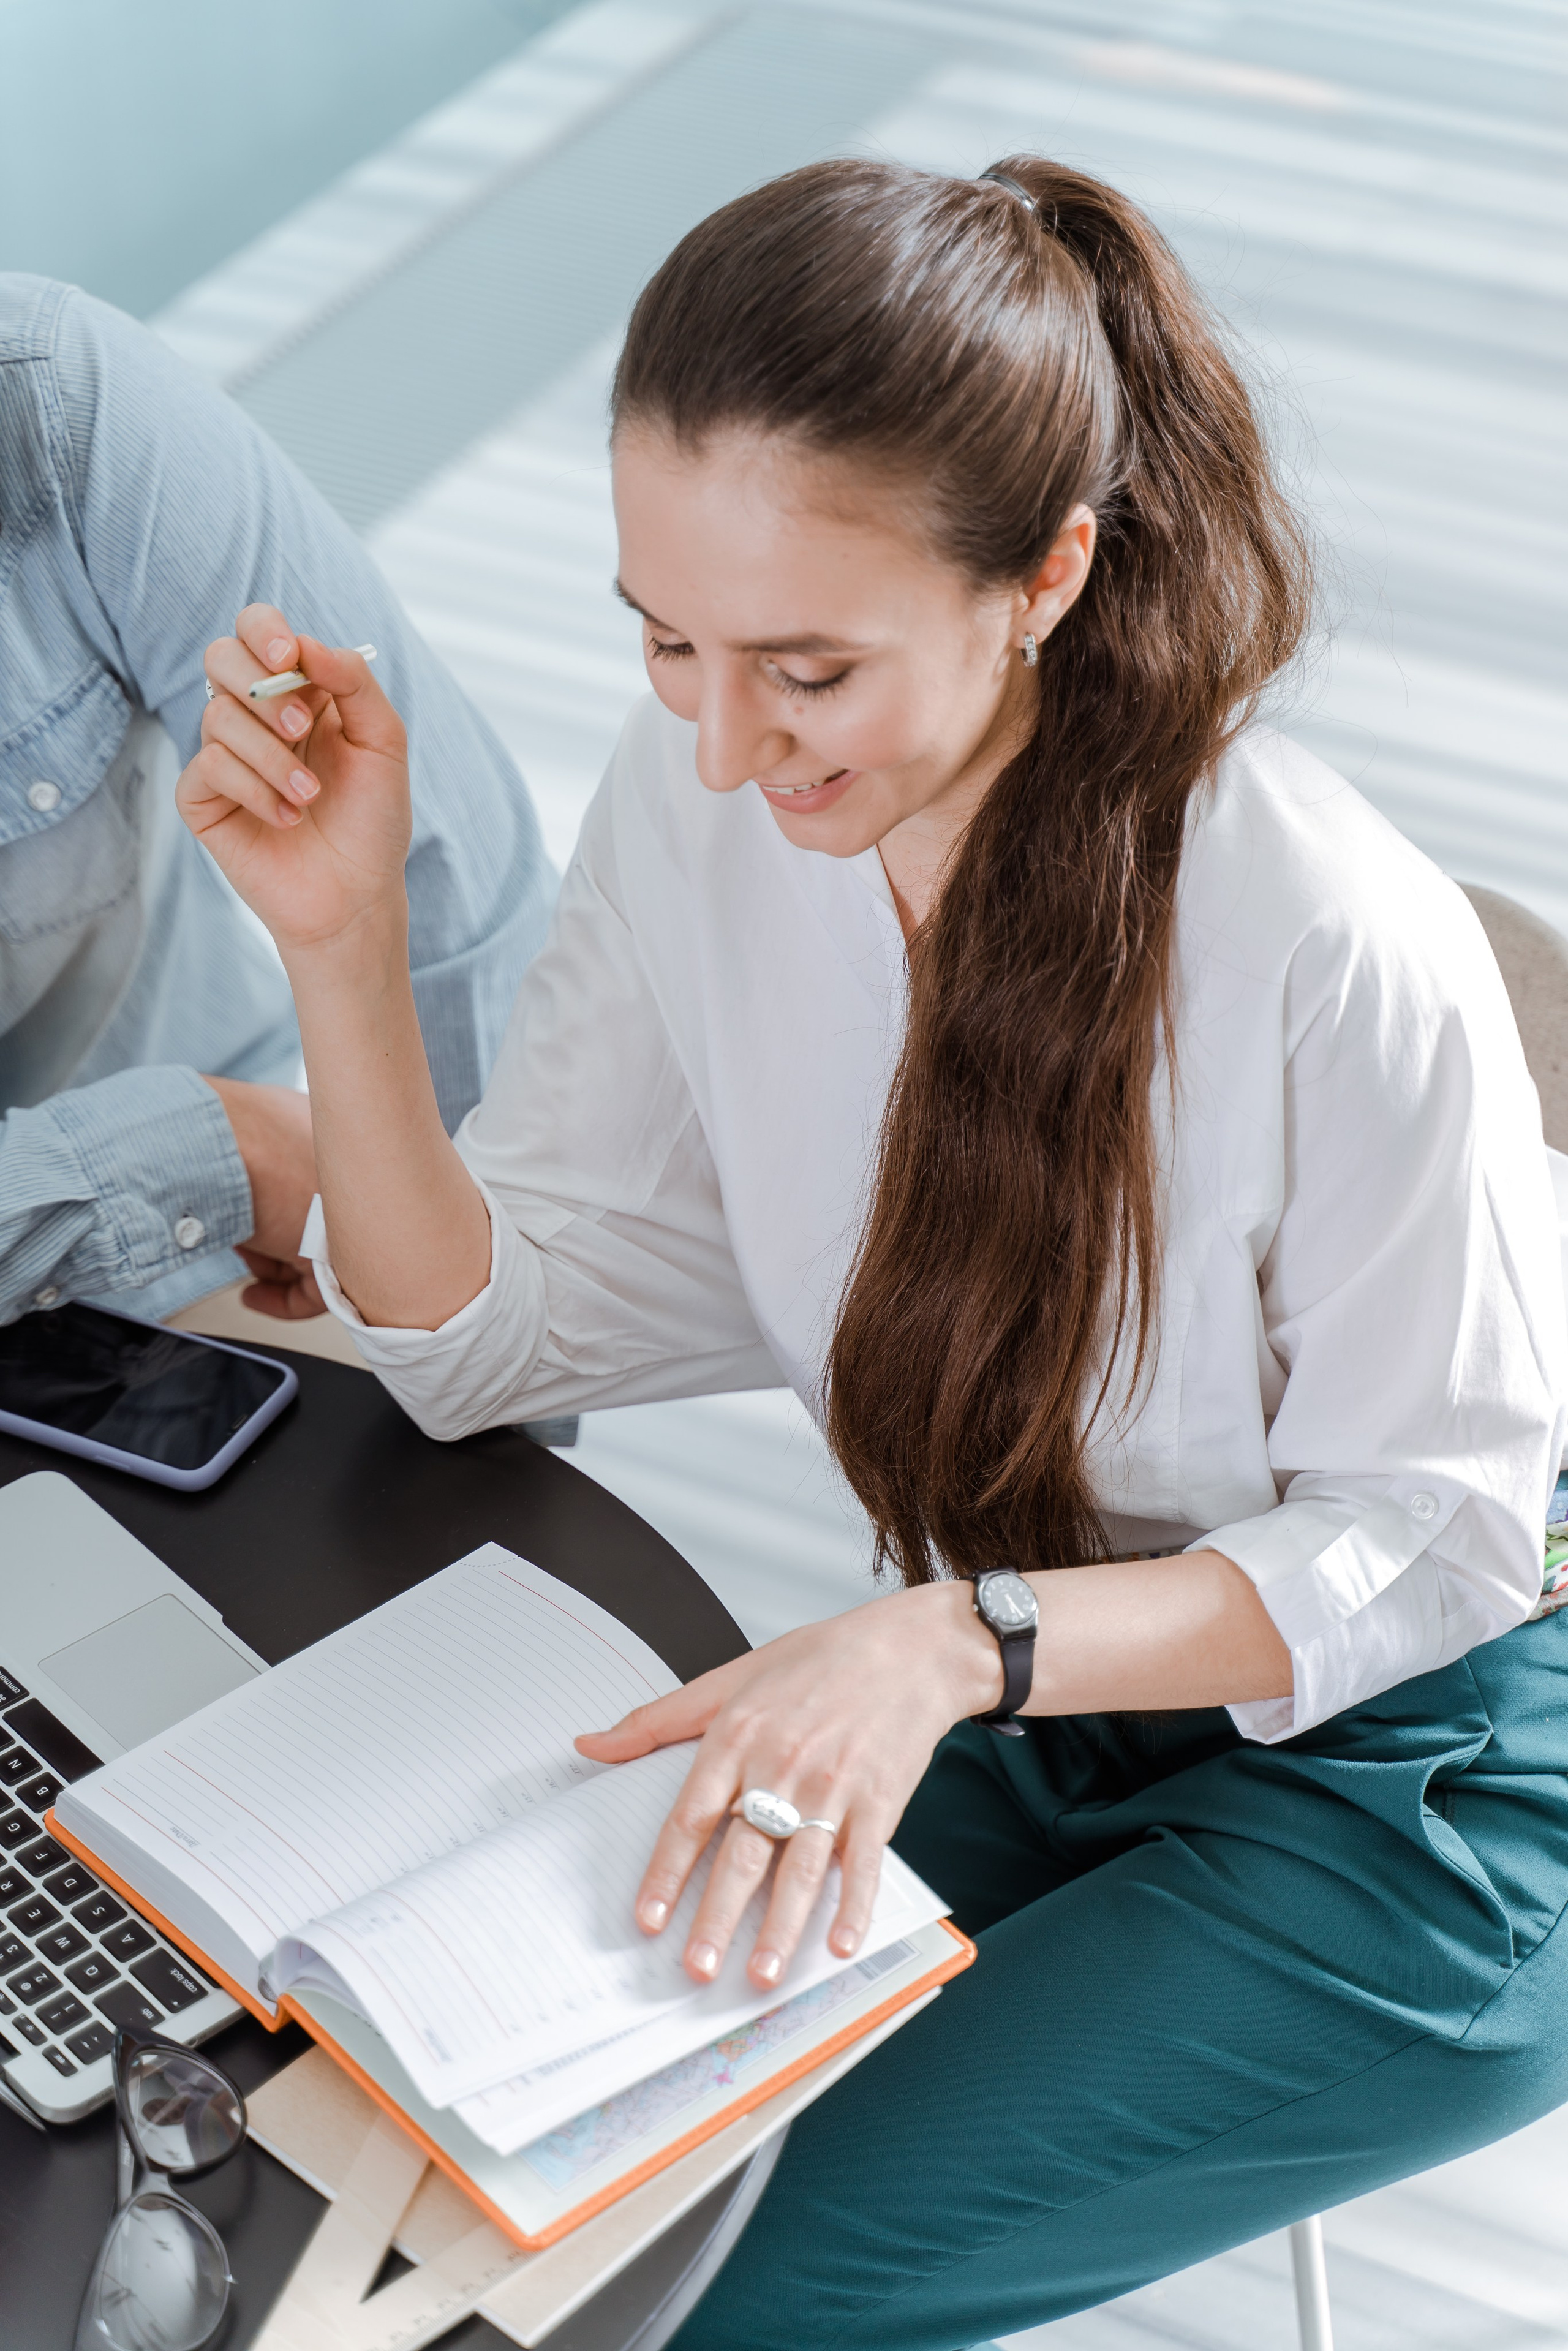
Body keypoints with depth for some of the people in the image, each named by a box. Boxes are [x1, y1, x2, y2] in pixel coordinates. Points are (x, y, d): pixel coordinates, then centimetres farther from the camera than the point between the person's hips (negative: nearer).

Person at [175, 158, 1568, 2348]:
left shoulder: (1338, 953, -29)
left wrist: (961, 1641, -32)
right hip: (1011, 1703, 5)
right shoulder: (699, 798, -11)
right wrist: (343, 933, -20)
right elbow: (482, 1331, -5)